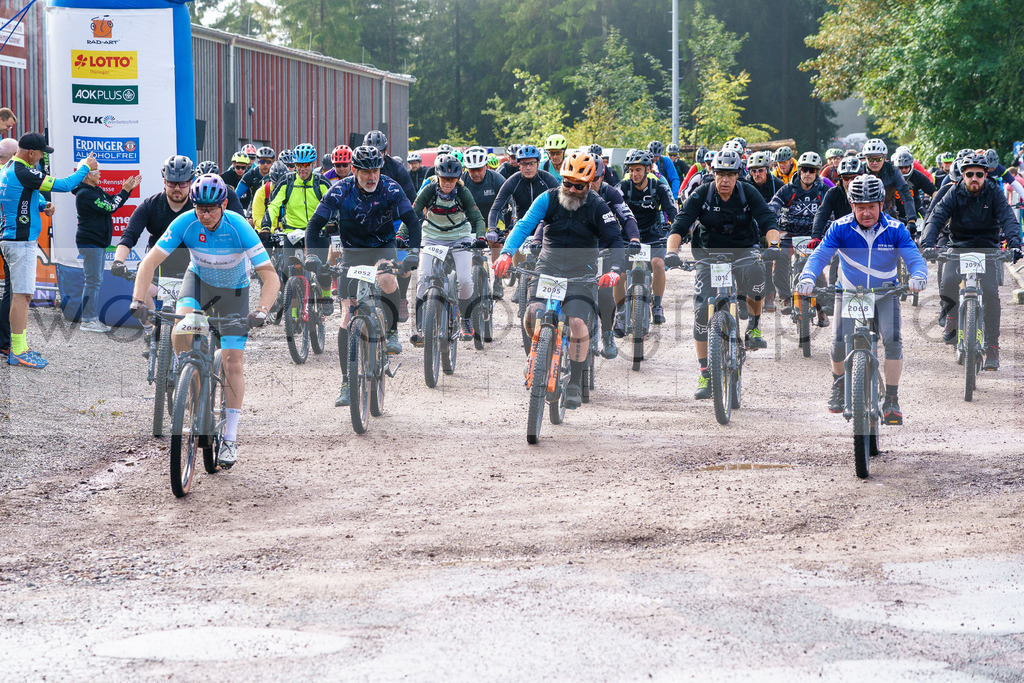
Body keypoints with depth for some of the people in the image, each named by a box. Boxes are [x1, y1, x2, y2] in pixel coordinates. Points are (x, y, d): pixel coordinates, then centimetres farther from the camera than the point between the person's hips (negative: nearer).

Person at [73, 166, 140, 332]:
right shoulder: (84, 194, -17)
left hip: (99, 243, 11)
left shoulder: (95, 191, 15)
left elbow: (113, 201, 22)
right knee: (93, 281, -10)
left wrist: (129, 188, 11)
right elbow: (110, 207, -20)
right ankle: (87, 320, -8)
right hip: (90, 242, -11)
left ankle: (93, 319, 18)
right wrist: (125, 190, -12)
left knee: (96, 282, 13)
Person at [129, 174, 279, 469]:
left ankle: (230, 439, -1)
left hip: (234, 290, -1)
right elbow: (150, 262, -25)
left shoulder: (239, 228, -31)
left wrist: (261, 310, -48)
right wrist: (138, 300, -39)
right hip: (199, 280, 1)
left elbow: (270, 276, -32)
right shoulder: (185, 223, -27)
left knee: (232, 361, -8)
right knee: (181, 333, -30)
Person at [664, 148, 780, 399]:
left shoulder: (749, 194, -11)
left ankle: (754, 326, -10)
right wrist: (671, 252, -38)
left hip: (743, 250, -1)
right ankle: (705, 373, -5)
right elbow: (680, 225, -20)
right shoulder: (701, 195, -11)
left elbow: (768, 222, -19)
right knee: (702, 307, -13)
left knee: (754, 272, -37)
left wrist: (774, 245, -40)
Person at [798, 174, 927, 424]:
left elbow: (915, 259, -21)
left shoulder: (895, 229, -16)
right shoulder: (840, 228, -16)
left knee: (892, 339, -22)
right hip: (849, 291, 0)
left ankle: (891, 400, -10)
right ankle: (838, 383, 19)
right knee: (839, 342, -16)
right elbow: (819, 256, -20)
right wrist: (807, 278, -41)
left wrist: (918, 276, -45)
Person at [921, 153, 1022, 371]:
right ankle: (952, 319, 7)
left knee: (990, 292, -18)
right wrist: (928, 243, -35)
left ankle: (992, 348, -12)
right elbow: (936, 217, -18)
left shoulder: (994, 193, -9)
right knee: (948, 282, -25)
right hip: (959, 246, 1)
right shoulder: (955, 194, -8)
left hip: (988, 248, -1)